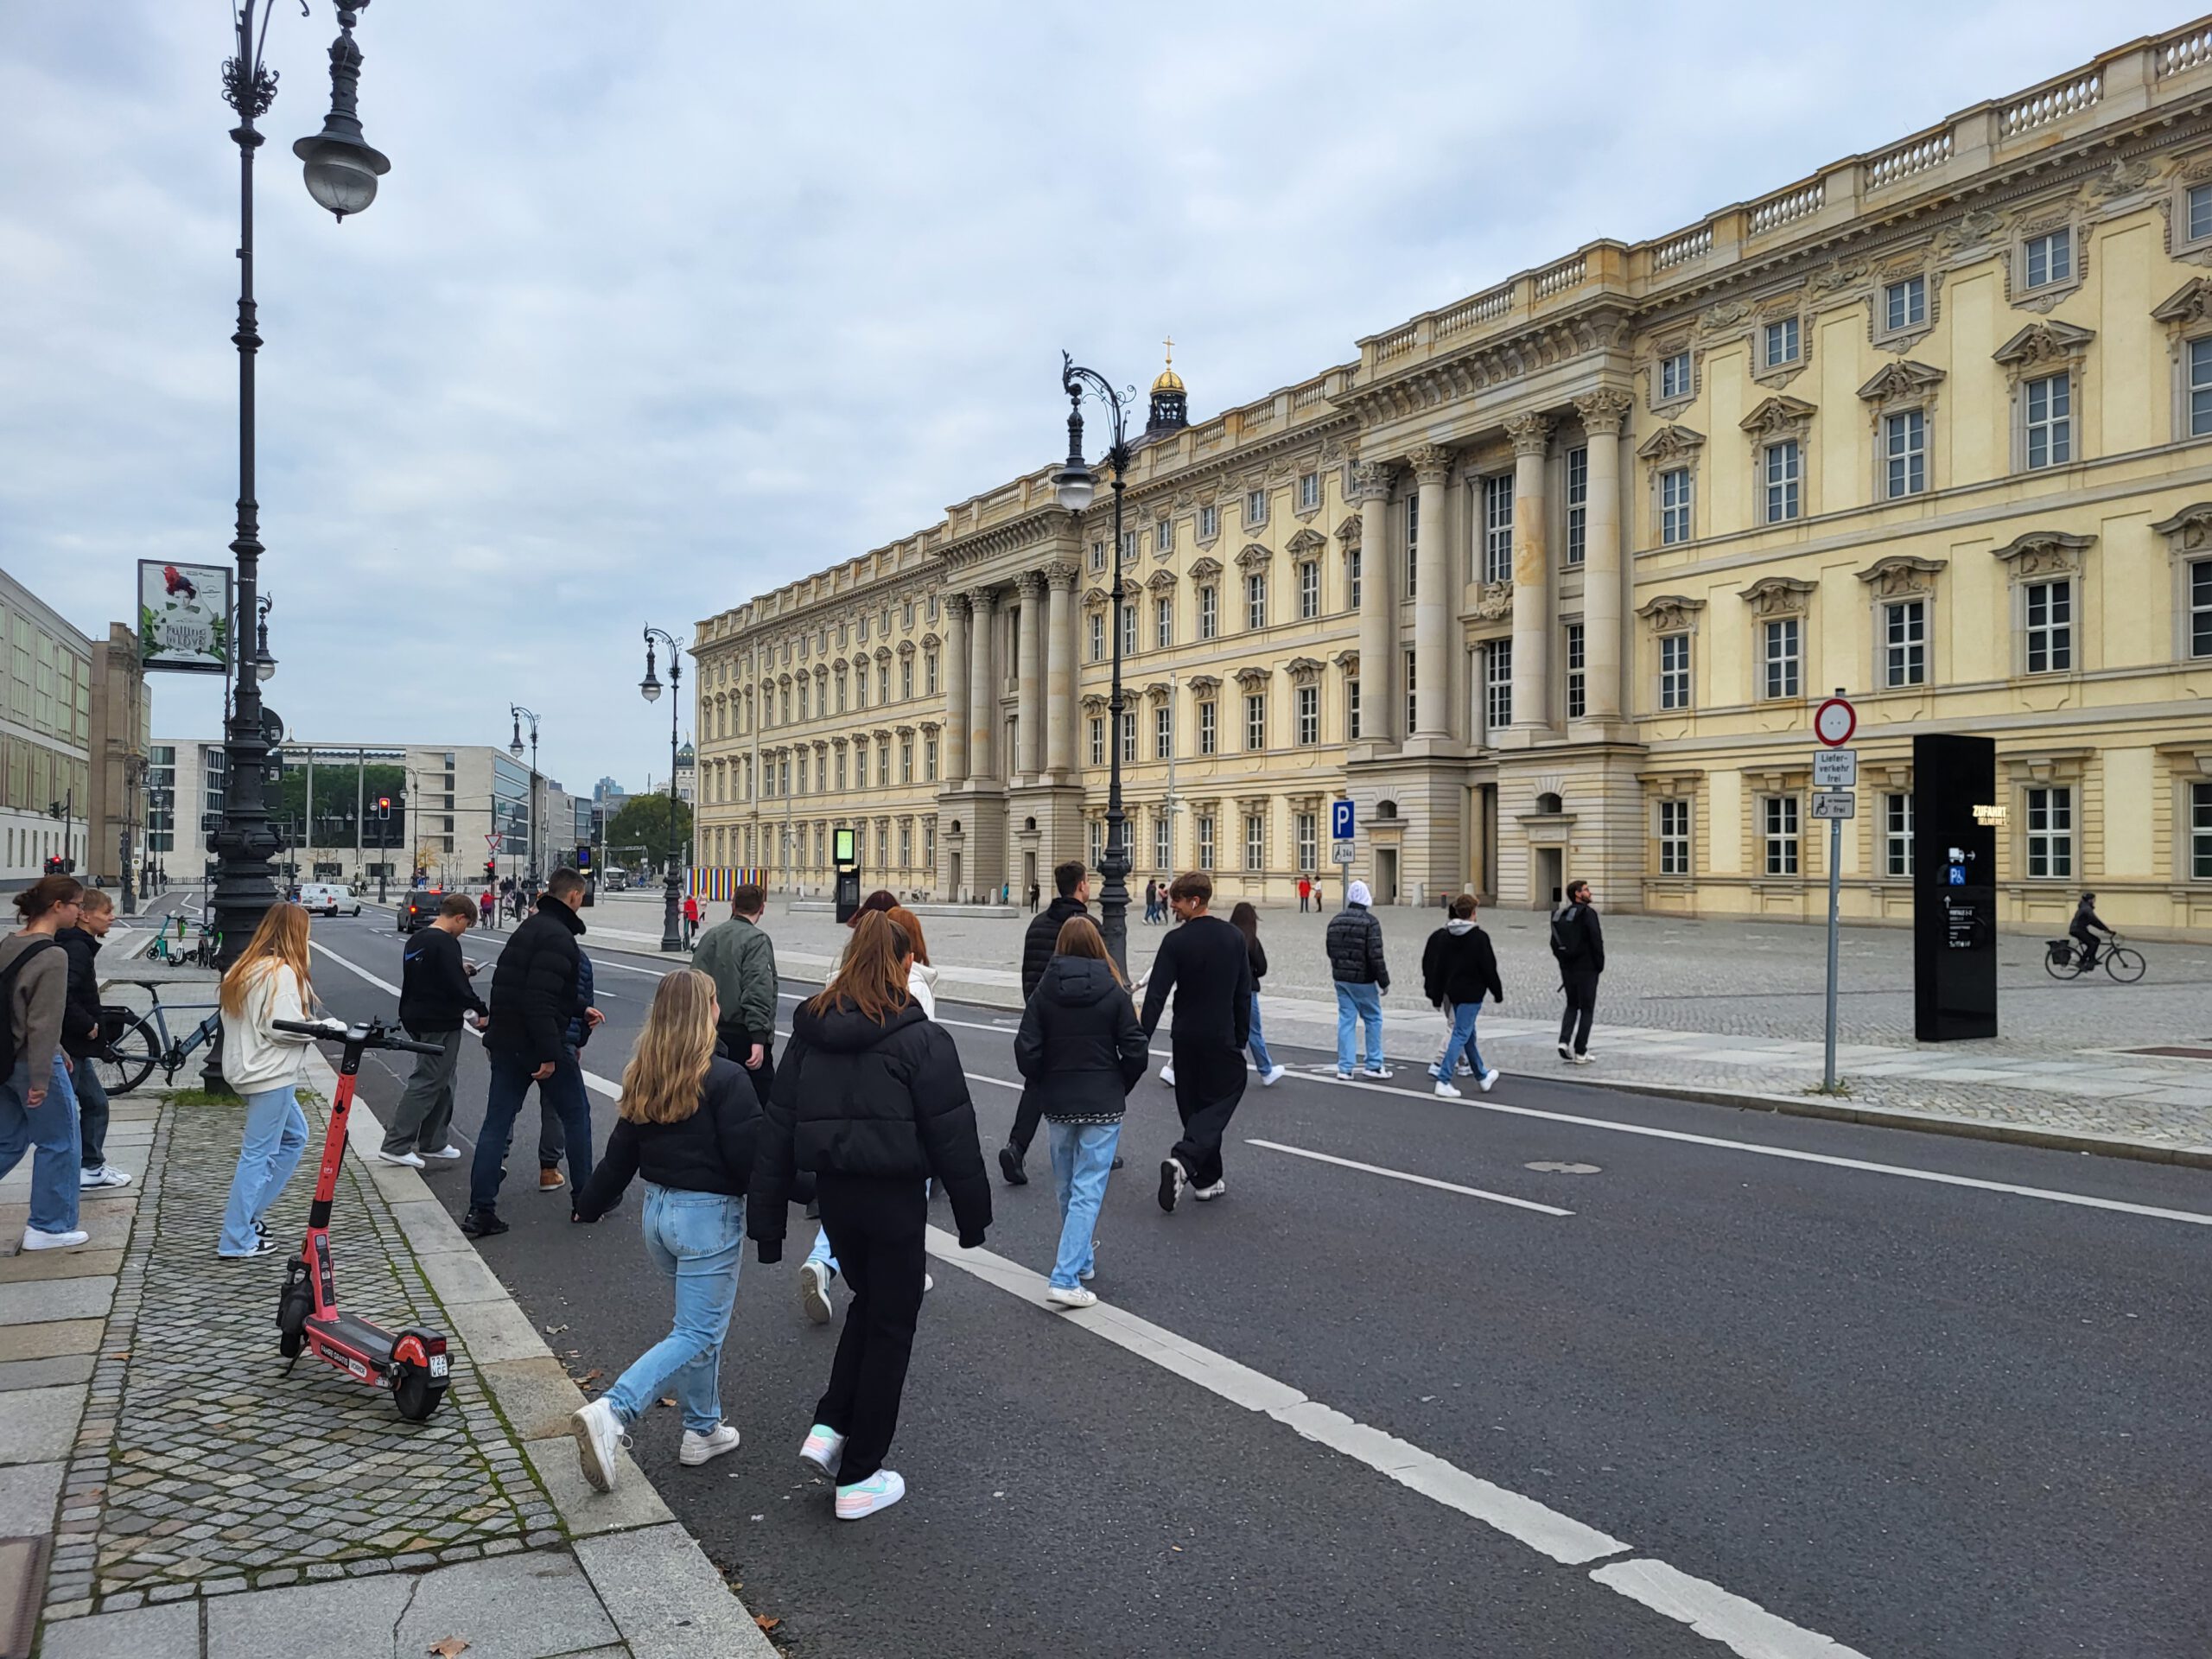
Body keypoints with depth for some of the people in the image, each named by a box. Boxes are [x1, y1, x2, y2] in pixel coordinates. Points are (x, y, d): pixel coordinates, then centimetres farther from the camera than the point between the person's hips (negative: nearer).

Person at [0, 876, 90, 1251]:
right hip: (34, 1063, -8)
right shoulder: (52, 956, -20)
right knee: (58, 1145, 7)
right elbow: (44, 1021, -21)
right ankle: (49, 1227, 15)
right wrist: (40, 1078, -18)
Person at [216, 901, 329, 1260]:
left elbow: (230, 1017, 13)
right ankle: (237, 1241, 2)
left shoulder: (244, 968, 12)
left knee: (294, 1137, 21)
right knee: (258, 1155, -3)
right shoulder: (281, 972, -17)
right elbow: (283, 1027, -22)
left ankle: (247, 1216, 22)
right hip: (271, 1075, -10)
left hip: (249, 1068, 10)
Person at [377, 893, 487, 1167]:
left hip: (418, 1018, 10)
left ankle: (433, 1144, 22)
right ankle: (396, 1145, -4)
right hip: (440, 1023, -10)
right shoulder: (446, 943, -18)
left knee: (442, 1080, 17)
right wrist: (482, 1012, -12)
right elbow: (458, 987, -22)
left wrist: (460, 970, 16)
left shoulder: (416, 939, 11)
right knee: (427, 1082, -4)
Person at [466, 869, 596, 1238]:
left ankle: (480, 1211, 6)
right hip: (537, 1044, -9)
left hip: (505, 1042, 9)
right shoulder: (557, 936, -16)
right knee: (576, 1115, 9)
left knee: (497, 1122, 8)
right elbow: (540, 999, -25)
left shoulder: (529, 929, 16)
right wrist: (548, 1054, -24)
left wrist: (582, 1010, 31)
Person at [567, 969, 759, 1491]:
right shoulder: (724, 1078, -19)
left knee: (701, 1323, 21)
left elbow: (621, 1153, 10)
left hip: (657, 1209, 8)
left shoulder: (643, 1077, 3)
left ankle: (703, 1429, 29)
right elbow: (750, 1156, -18)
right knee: (697, 1335, -1)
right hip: (709, 1215, -8)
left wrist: (589, 1204, 25)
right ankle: (611, 1414, -16)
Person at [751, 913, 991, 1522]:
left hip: (833, 1195, 5)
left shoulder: (810, 1032, 2)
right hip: (895, 1198, -5)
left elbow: (777, 1129, 4)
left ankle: (829, 1429, 16)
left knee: (868, 1302, 27)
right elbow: (952, 1136, -11)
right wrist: (972, 1215, 0)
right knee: (890, 1327, 9)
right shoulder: (921, 1039, -14)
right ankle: (858, 1479, 16)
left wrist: (766, 1221, 8)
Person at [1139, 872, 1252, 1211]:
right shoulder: (1235, 938, 0)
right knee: (1221, 1100, 6)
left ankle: (1206, 1180, 17)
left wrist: (1142, 1040, -12)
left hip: (1186, 1037, 0)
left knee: (1193, 1104, 13)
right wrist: (1242, 1037, 14)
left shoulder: (1176, 941, -11)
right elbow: (1244, 994, 5)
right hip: (1222, 1038, 1)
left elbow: (1156, 995, -15)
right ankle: (1183, 1160, -17)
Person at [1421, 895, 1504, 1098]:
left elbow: (1438, 967, 4)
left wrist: (1437, 996, 10)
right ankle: (1443, 1080, -10)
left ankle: (1482, 1076, 33)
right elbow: (1489, 969, -11)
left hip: (1452, 992, 7)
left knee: (1469, 1035, 18)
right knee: (1461, 1035, -4)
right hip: (1471, 993, -6)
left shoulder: (1444, 936, 2)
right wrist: (1499, 994, 0)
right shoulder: (1479, 937, -14)